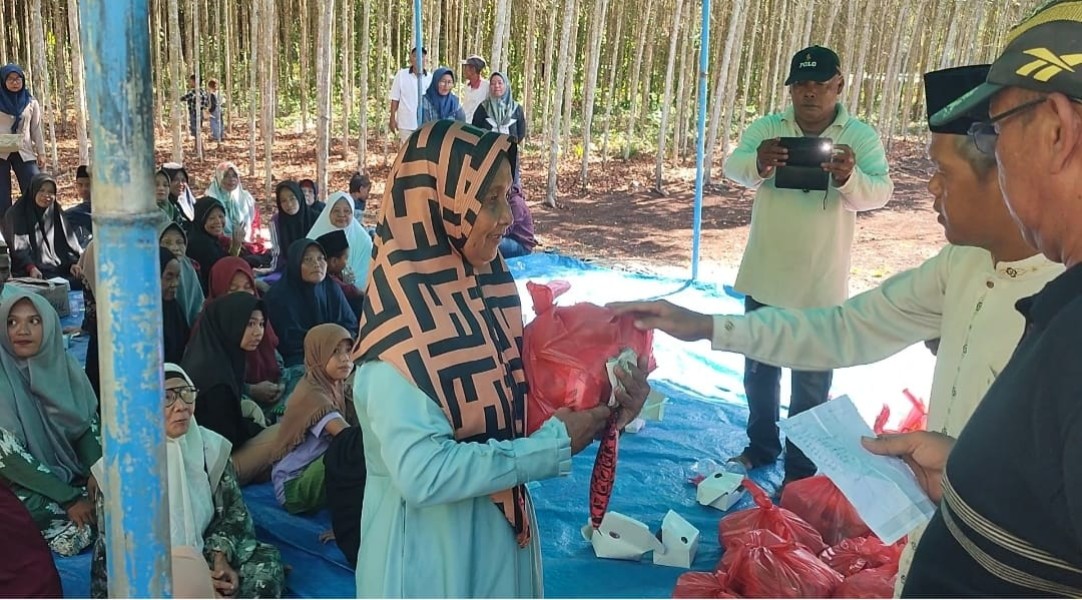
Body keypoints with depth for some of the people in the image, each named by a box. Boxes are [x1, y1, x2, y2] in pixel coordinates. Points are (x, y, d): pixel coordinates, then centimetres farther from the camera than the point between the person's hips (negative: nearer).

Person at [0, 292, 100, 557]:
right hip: (27, 485, -4)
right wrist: (69, 498, -21)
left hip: (76, 473, 4)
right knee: (80, 530, -22)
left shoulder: (65, 365, -4)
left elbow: (89, 424, 2)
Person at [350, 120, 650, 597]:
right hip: (430, 554, -7)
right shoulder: (400, 322, -24)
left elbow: (511, 404, 6)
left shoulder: (480, 292, 0)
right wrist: (554, 445, -23)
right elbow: (423, 473, -29)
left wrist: (600, 408, -9)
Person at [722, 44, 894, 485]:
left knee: (811, 385, 8)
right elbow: (732, 167, -18)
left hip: (821, 285, -2)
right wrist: (759, 163, -42)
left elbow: (880, 193, -17)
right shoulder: (766, 128, -2)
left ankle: (800, 471, 22)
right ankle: (761, 447, 38)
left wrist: (849, 177, -39)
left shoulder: (861, 136, -5)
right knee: (759, 370, 18)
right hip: (764, 278, 2)